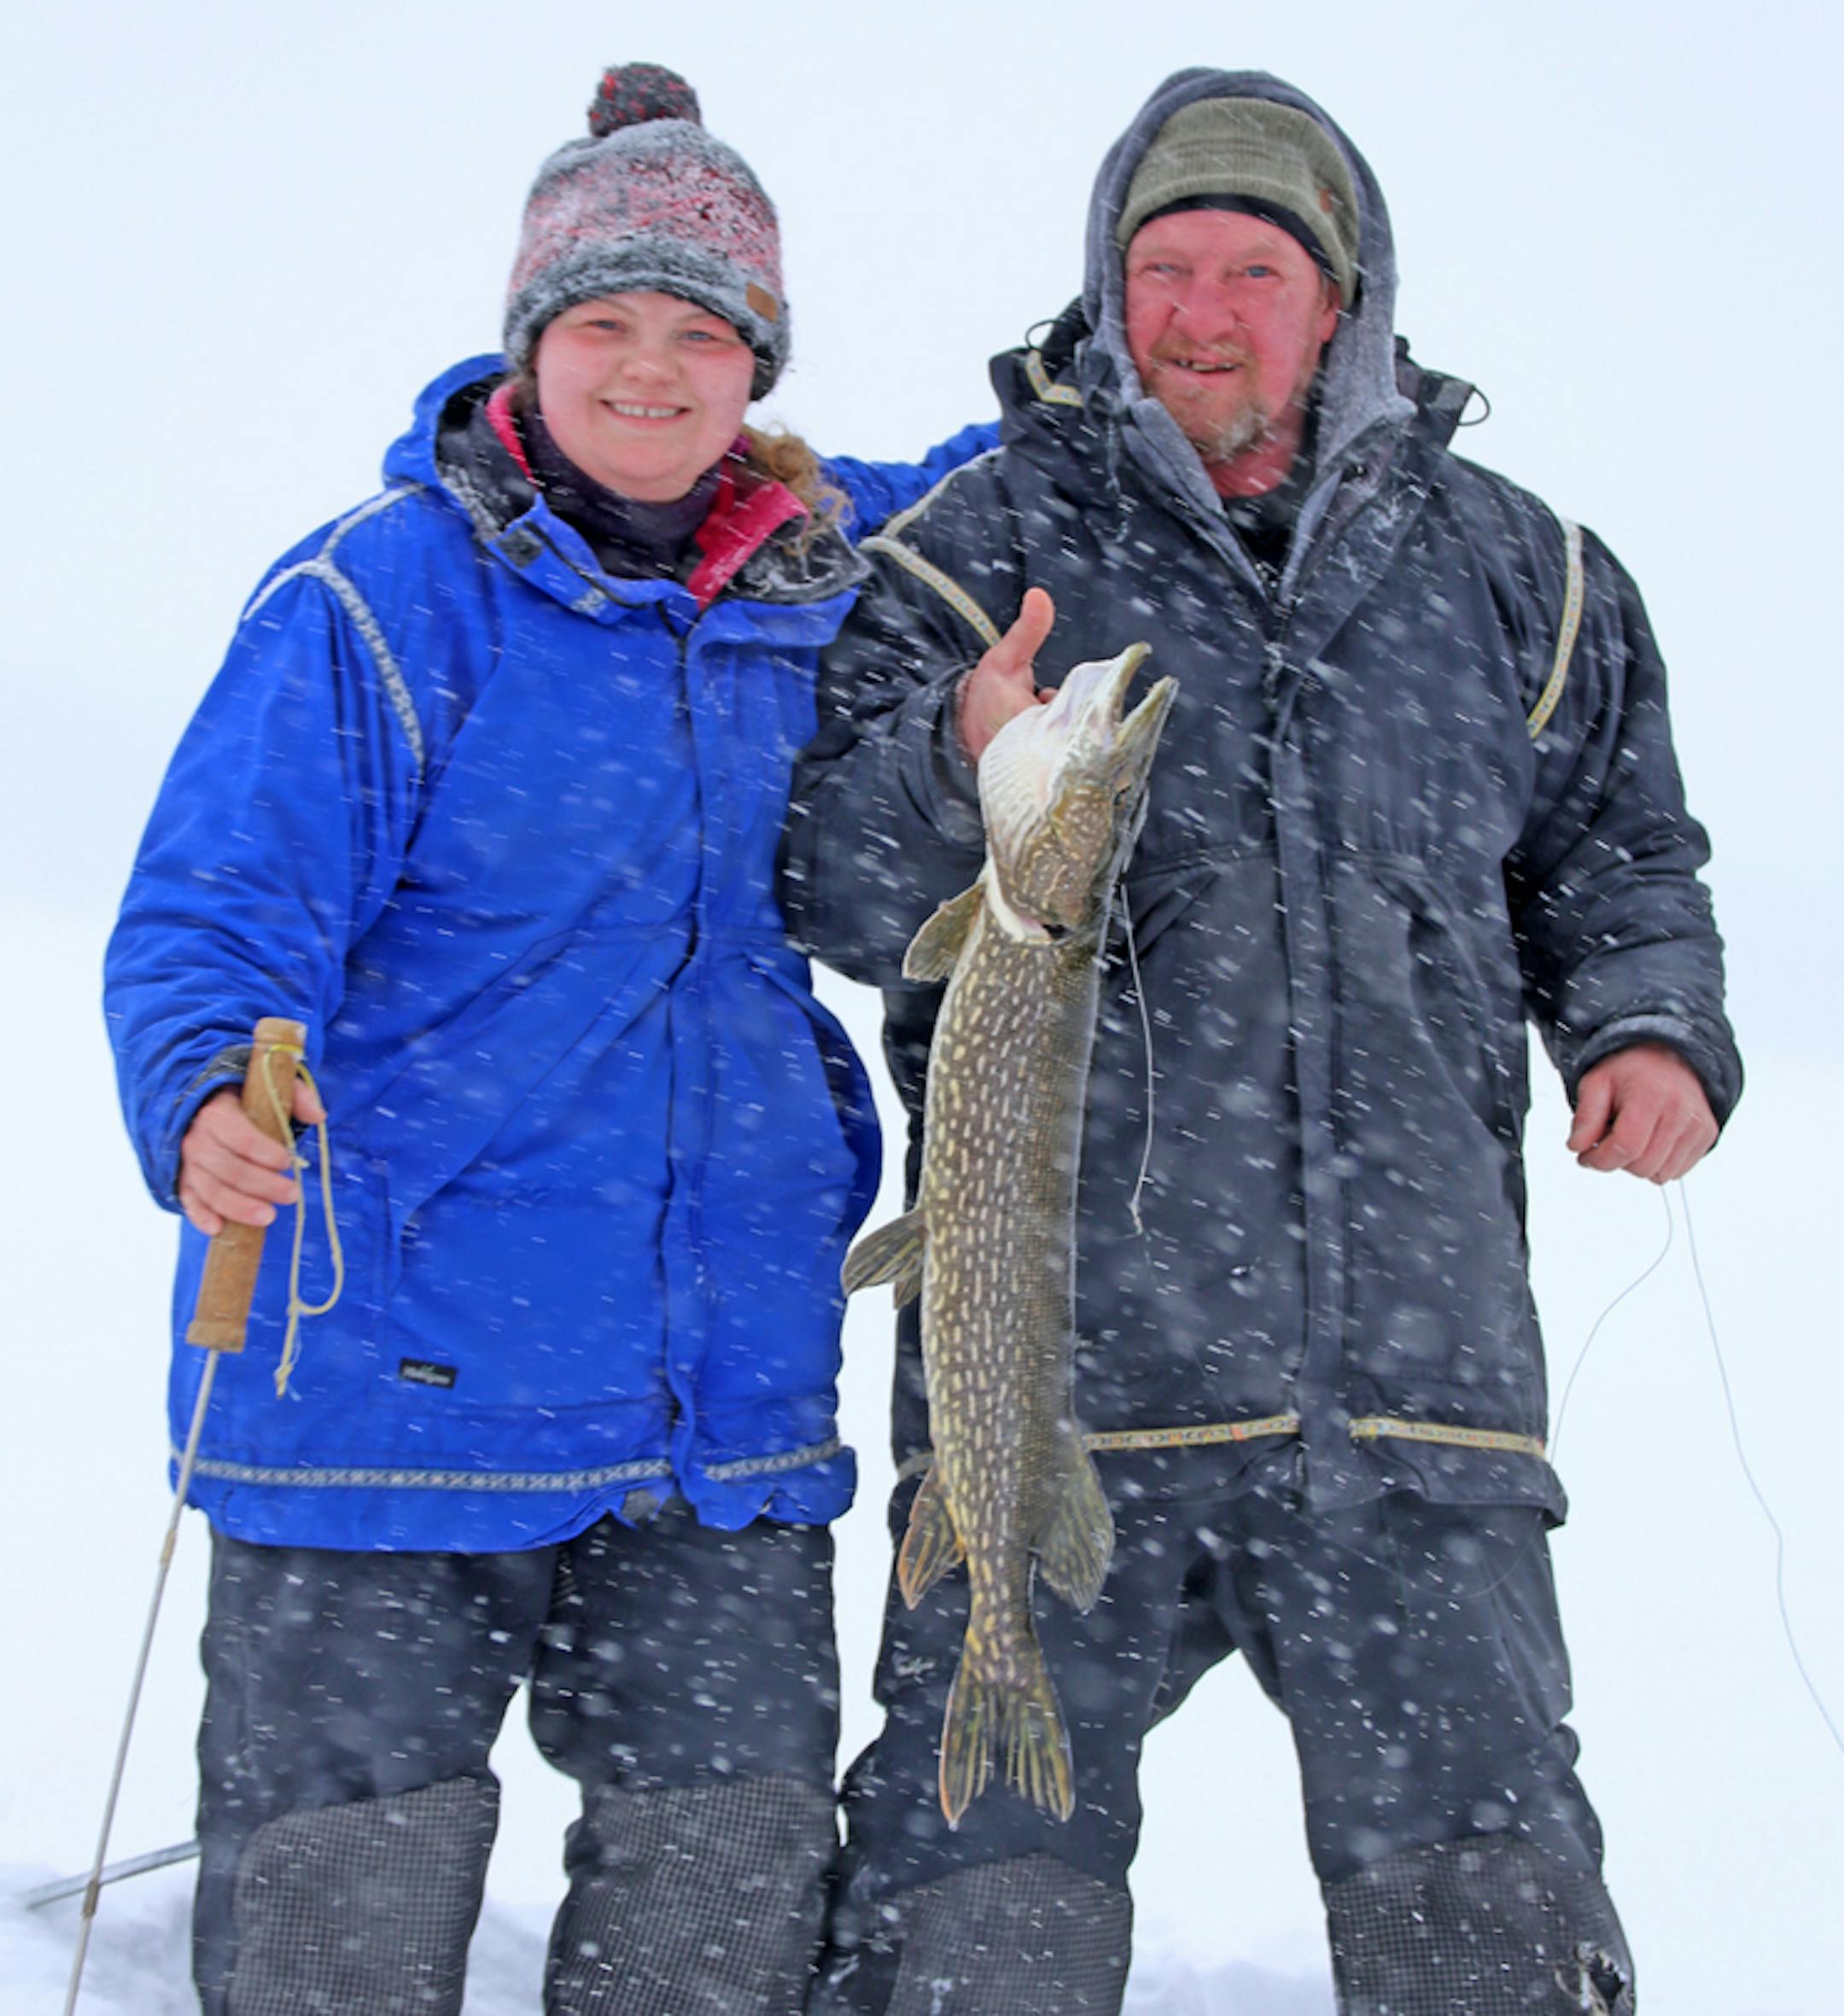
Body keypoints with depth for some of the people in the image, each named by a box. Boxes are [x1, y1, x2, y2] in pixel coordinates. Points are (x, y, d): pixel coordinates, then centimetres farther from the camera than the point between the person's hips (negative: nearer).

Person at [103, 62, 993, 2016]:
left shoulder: (822, 590, 6)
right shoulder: (377, 599, -8)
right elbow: (208, 921, -13)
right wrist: (206, 1099, -33)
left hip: (728, 1389, 4)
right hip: (401, 1359, -4)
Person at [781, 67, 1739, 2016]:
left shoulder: (1502, 571, 13)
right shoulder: (982, 542, 5)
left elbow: (1615, 846, 24)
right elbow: (833, 889, -1)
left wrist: (1647, 1024, 5)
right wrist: (961, 771, -21)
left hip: (1415, 1365, 2)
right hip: (1058, 1356, -2)